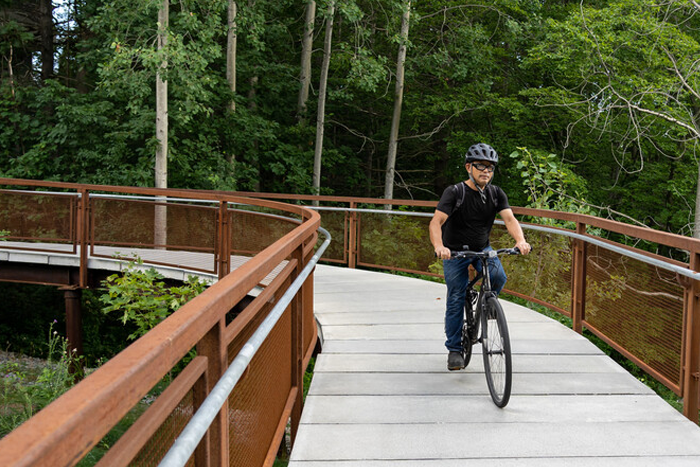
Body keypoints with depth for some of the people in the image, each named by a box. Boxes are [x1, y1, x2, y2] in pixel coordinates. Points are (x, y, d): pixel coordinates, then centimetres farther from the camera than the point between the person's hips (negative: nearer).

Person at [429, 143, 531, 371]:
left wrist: (521, 241, -39)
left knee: (498, 277, -25)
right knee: (456, 299, -3)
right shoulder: (454, 192, -18)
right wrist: (439, 246, -50)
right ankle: (454, 349, 11)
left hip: (482, 249, 3)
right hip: (455, 251, -3)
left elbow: (509, 218, -18)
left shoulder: (496, 193, -5)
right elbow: (436, 222, -30)